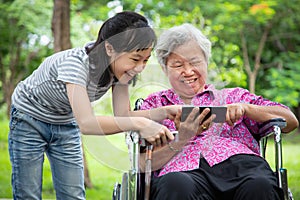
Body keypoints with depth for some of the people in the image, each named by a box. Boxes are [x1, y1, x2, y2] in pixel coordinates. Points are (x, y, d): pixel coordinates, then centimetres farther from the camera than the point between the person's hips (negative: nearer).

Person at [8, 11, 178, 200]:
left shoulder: (121, 65, -18)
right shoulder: (75, 62, -38)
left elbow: (122, 115, -17)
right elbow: (86, 124, -46)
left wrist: (164, 112, -32)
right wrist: (139, 124, -52)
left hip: (66, 124, 5)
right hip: (30, 118, -5)